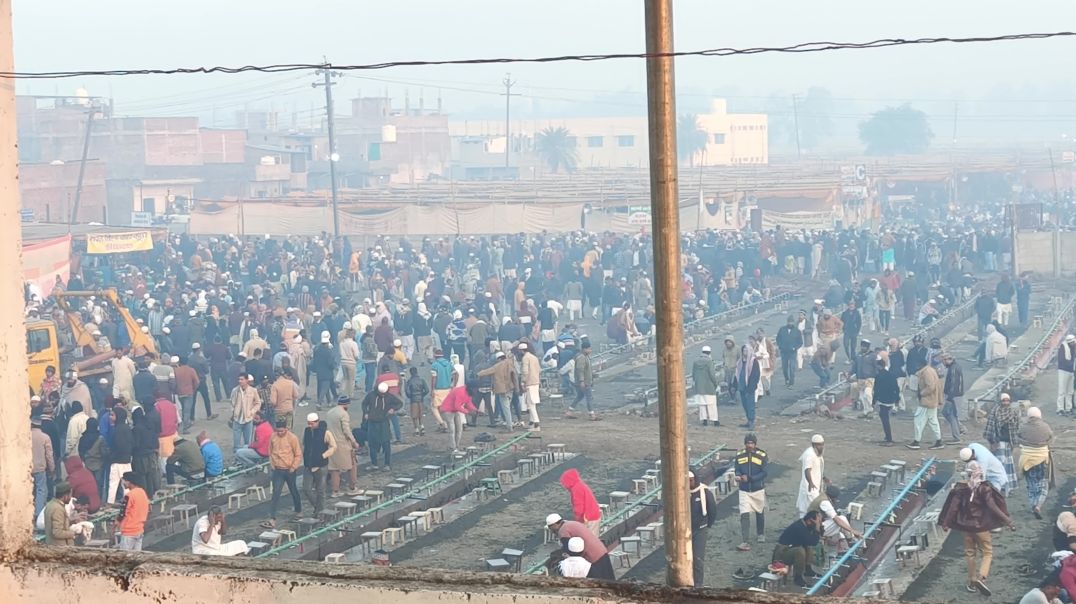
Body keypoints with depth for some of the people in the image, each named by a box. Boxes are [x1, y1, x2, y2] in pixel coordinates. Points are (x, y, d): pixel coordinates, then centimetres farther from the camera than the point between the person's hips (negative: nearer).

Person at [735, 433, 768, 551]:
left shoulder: (762, 456, -10)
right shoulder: (739, 455, -1)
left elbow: (764, 472, -15)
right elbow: (737, 470, 3)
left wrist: (749, 478, -25)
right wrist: (738, 476, -22)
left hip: (758, 490, 0)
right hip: (744, 491, 0)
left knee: (760, 513, 18)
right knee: (744, 515, -11)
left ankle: (760, 534, 42)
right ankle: (744, 542, -14)